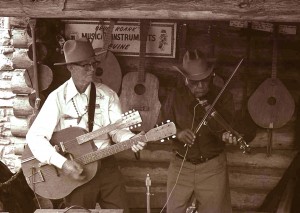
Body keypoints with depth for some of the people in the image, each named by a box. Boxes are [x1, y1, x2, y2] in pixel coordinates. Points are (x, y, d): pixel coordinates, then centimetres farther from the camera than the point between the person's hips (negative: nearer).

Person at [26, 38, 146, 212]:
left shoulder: (107, 94, 1)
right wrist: (63, 163, -24)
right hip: (74, 170, -3)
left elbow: (117, 128, -3)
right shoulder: (58, 97, -11)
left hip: (106, 165, 3)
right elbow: (35, 136, -15)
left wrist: (131, 139, -26)